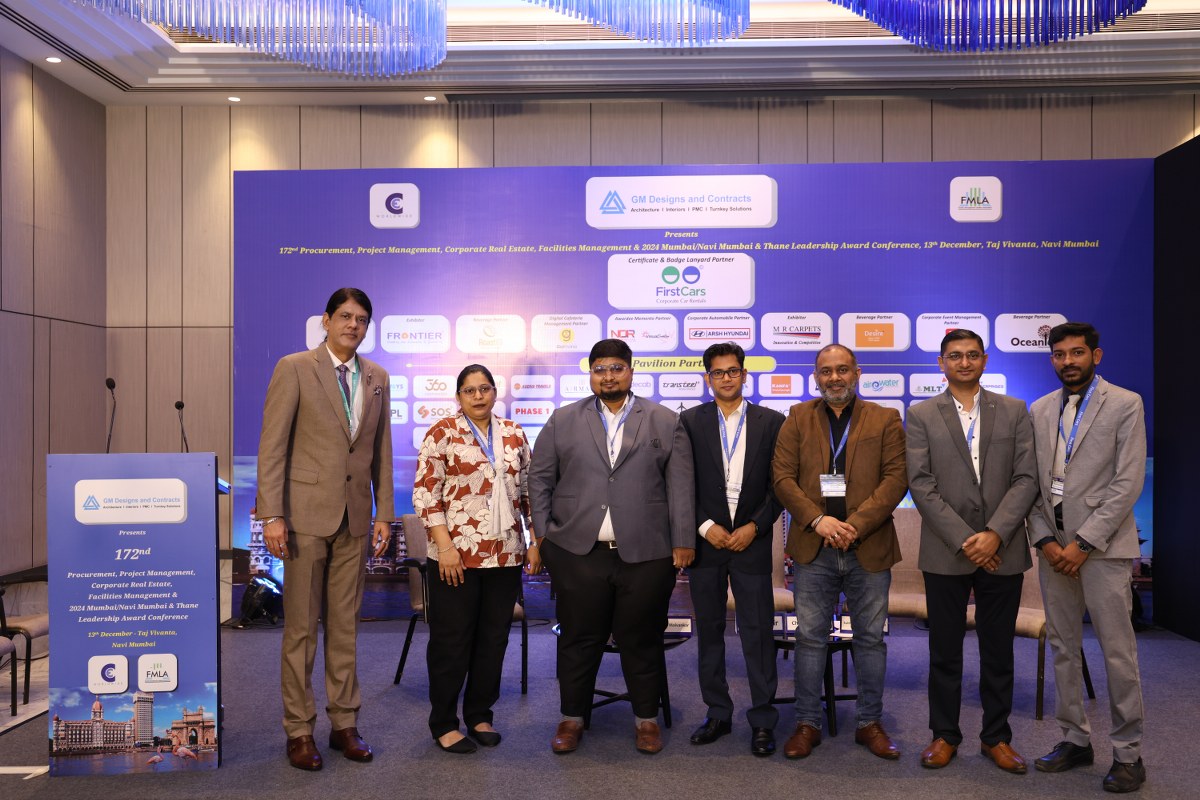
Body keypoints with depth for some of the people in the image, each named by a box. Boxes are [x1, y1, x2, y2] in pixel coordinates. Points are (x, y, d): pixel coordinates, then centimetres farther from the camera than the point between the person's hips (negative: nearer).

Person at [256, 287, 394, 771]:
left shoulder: (377, 378, 10)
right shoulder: (294, 368, -4)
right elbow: (272, 445, -7)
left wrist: (384, 512, 8)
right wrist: (272, 515, -13)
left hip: (354, 517, 4)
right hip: (307, 513, -4)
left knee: (345, 625, 11)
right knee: (301, 627, 4)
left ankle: (344, 724, 22)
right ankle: (299, 731, 15)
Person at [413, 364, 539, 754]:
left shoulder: (514, 434, 9)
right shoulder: (442, 432, -5)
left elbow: (529, 490, 14)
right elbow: (425, 493, -9)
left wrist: (537, 541, 9)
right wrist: (444, 546, -15)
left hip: (506, 554, 5)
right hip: (457, 553, -4)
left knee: (494, 638, 11)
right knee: (452, 639, 5)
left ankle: (480, 715, 26)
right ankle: (443, 723, 18)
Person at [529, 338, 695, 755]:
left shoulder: (665, 421, 6)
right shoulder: (563, 421, 8)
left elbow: (681, 486, 2)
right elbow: (540, 479, 9)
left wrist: (684, 541, -3)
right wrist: (543, 534, 3)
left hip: (646, 554, -1)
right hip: (578, 551, 1)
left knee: (641, 639, 8)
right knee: (578, 638, 9)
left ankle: (646, 718, 25)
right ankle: (572, 718, 24)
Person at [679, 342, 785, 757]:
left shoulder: (771, 422, 3)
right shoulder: (690, 421, 4)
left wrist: (754, 527, -8)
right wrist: (705, 527, -7)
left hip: (751, 542, -1)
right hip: (705, 541, 1)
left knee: (758, 634, 0)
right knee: (709, 632, 9)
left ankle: (762, 721, 10)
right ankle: (717, 713, 21)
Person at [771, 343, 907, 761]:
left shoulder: (885, 420, 5)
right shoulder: (798, 418, 7)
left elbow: (896, 478, -4)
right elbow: (783, 477, 0)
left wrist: (856, 525, -14)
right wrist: (817, 520, -14)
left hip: (869, 548, 0)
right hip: (813, 548, 0)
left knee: (871, 637, 9)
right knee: (810, 637, 6)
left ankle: (870, 723, 23)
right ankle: (807, 723, 16)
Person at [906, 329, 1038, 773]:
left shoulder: (1014, 411, 7)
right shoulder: (921, 415, 3)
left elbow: (1026, 478, 0)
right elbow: (921, 484, -5)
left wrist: (995, 534, -12)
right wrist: (964, 540, -12)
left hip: (1002, 550, 1)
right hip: (945, 552, -1)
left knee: (998, 650, 10)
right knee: (945, 650, 7)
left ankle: (996, 736, 23)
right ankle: (944, 734, 20)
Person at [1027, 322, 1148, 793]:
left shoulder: (1124, 405, -3)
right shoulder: (1040, 411, 11)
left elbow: (1128, 482, -9)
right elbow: (1032, 481, 9)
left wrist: (1083, 543, -13)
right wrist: (1045, 539, -4)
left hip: (1102, 545, -4)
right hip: (1054, 546, 5)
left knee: (1117, 652, -1)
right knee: (1062, 648, 10)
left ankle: (1128, 754, 11)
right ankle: (1075, 740, 22)